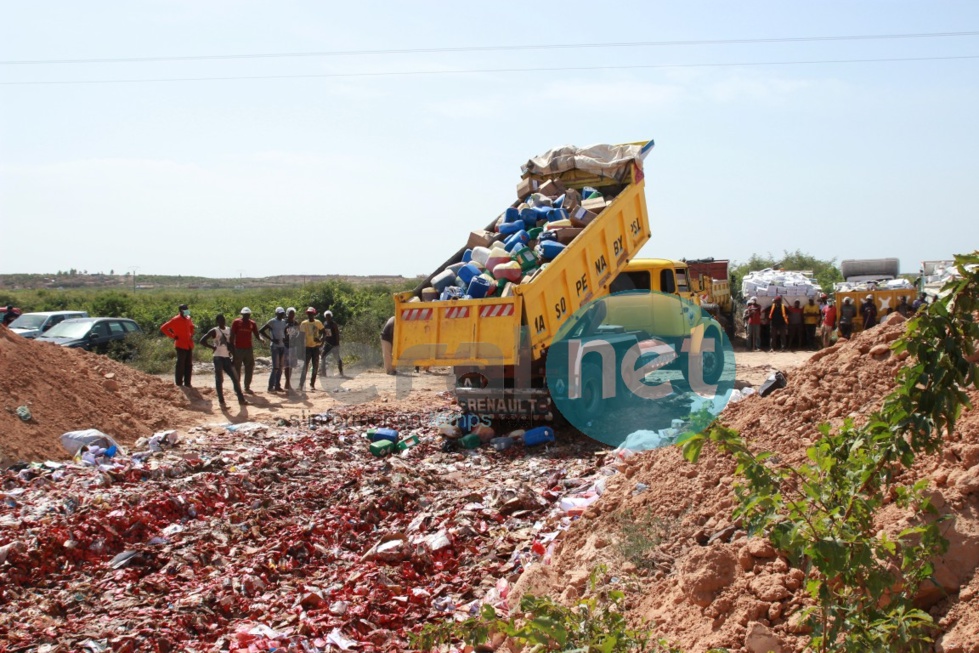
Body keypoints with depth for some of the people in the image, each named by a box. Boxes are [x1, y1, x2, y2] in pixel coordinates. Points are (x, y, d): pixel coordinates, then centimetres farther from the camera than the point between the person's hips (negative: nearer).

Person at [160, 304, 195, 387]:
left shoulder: (188, 319, 11)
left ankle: (187, 383, 16)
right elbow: (163, 328, -11)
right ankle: (179, 383, 3)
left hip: (189, 345, 7)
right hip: (181, 345, -7)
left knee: (189, 365, 9)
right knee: (181, 364, -4)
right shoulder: (175, 320, -10)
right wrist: (173, 336, -12)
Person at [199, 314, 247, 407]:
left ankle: (241, 399, 11)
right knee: (219, 380, -5)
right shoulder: (214, 331, -7)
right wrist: (213, 347, -12)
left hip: (227, 357, 6)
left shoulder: (229, 330, 11)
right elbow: (202, 340, -13)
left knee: (235, 378, 4)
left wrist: (233, 356, 11)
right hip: (218, 357, -6)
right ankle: (221, 401, 0)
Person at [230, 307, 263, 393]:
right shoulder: (236, 322, -4)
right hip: (238, 349, -4)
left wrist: (260, 339, -18)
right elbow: (232, 336, -4)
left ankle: (247, 387, 16)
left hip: (249, 349, 4)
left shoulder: (252, 323, 7)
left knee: (249, 369, 6)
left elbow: (257, 334, 5)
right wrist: (232, 348, -10)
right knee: (237, 369, 0)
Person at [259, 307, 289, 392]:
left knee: (280, 367, 8)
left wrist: (284, 338, 3)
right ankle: (271, 387, -7)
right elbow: (261, 331, -13)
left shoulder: (284, 322, 11)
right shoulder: (272, 322, -9)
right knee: (275, 367, -10)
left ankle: (277, 386, 15)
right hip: (275, 346, -7)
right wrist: (271, 339, -17)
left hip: (282, 346, 7)